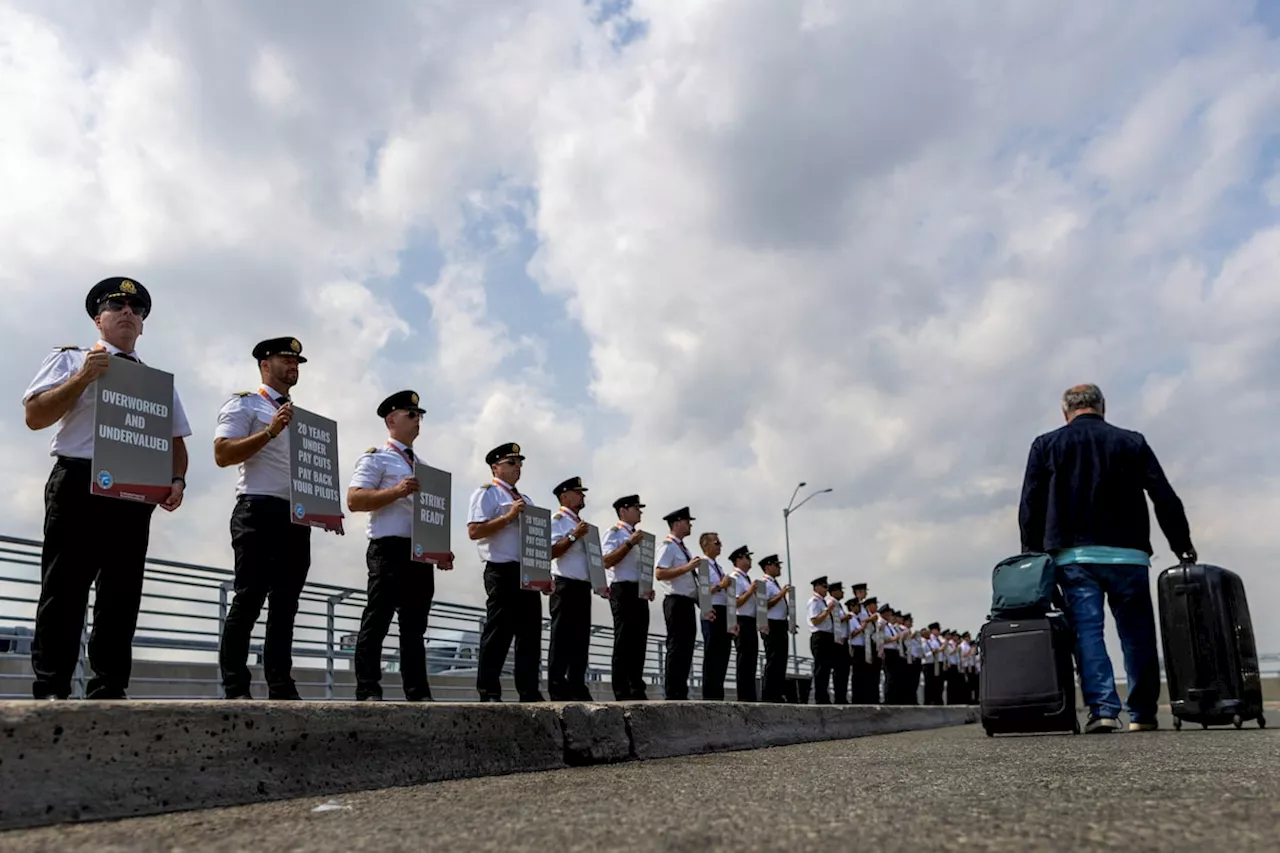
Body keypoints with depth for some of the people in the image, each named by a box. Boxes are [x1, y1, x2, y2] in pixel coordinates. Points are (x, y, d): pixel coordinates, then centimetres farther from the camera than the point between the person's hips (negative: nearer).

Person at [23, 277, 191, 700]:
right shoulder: (70, 359, 10)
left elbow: (176, 440, 19)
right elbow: (34, 416, -1)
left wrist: (177, 480, 0)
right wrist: (83, 377, -11)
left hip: (136, 493, 4)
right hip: (77, 483, -3)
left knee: (122, 593, 2)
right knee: (65, 589, -4)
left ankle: (109, 691, 5)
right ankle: (50, 689, 0)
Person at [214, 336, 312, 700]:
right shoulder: (244, 404, 3)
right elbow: (222, 454, -10)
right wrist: (270, 431, -18)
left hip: (297, 516, 7)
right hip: (259, 511, -7)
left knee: (285, 604, 6)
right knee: (249, 599, -8)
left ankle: (281, 687, 8)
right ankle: (235, 688, -3)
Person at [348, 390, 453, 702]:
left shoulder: (422, 466, 23)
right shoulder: (376, 457, 0)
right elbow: (354, 500, -12)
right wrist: (396, 491, -21)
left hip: (421, 552, 7)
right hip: (389, 549, -7)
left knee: (415, 626, 7)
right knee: (377, 622, -6)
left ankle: (418, 693, 10)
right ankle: (368, 691, -3)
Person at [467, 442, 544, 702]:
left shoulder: (525, 500, 22)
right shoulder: (487, 493, -1)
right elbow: (474, 531, -13)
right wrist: (508, 517, -17)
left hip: (528, 572, 8)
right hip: (502, 571, -8)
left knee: (530, 632, 6)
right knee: (498, 632, -6)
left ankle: (529, 692, 10)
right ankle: (489, 692, 0)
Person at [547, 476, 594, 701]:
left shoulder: (582, 524, 21)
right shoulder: (557, 519, -4)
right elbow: (551, 552, -15)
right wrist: (574, 535, -18)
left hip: (583, 587, 8)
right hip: (565, 586, -8)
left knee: (581, 638, 8)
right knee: (562, 639, -6)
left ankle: (577, 689, 12)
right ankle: (558, 691, -4)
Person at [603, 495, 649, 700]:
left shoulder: (637, 536, 23)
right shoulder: (615, 532, -2)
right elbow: (607, 561, -16)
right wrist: (630, 543, -18)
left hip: (639, 592, 8)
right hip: (623, 590, -8)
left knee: (638, 643, 7)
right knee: (624, 643, -9)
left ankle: (637, 691, 10)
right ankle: (621, 693, -7)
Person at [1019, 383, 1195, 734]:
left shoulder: (1046, 445, 7)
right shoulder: (1131, 442, 9)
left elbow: (1030, 507, 3)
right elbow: (1166, 499, 6)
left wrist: (1032, 556, 8)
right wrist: (1183, 546, 13)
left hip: (1074, 556, -1)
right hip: (1128, 554, 1)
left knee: (1087, 632, -3)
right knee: (1137, 634, 8)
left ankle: (1102, 708, -13)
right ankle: (1142, 714, 11)